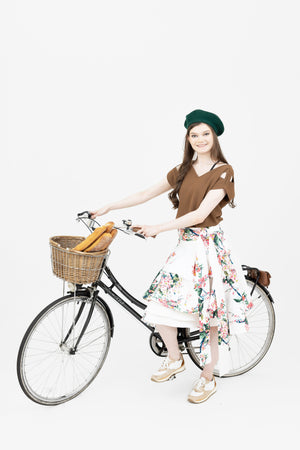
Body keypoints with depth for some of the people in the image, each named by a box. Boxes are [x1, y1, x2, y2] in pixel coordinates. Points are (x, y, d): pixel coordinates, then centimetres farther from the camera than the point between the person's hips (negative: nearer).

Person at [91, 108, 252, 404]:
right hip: (185, 245, 6)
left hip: (210, 245, -5)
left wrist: (158, 229, -21)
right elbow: (146, 194, 13)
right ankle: (174, 359, 19)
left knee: (210, 312, 1)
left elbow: (200, 214, -19)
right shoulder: (183, 171, 10)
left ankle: (208, 378, 18)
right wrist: (108, 208, 10)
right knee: (160, 303, -5)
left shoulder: (223, 171, -10)